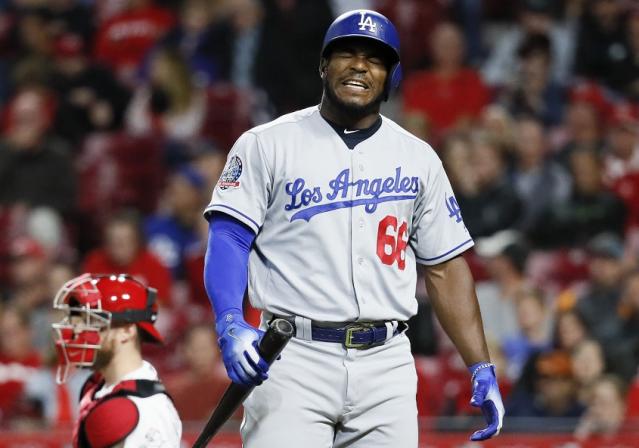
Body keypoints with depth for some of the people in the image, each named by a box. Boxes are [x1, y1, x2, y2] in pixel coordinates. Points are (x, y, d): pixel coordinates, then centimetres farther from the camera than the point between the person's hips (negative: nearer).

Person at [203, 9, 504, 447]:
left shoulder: (418, 158, 14)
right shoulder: (268, 144, 4)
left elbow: (445, 267, 15)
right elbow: (228, 237, -4)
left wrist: (482, 368, 8)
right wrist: (230, 324, -22)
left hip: (386, 362, 3)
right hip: (294, 360, -3)